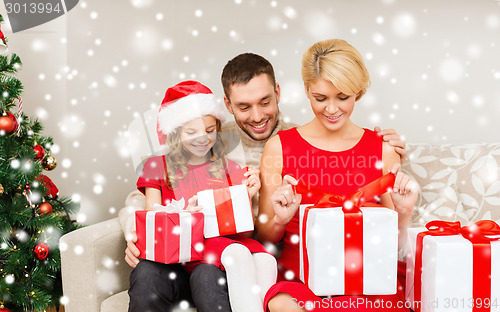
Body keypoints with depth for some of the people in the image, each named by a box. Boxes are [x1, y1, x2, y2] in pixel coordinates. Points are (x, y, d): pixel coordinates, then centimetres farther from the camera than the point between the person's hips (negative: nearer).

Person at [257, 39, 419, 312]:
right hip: (297, 279, -1)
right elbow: (265, 239, 9)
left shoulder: (383, 149, 7)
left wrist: (404, 213, -7)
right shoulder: (278, 148, 4)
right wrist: (279, 220, -12)